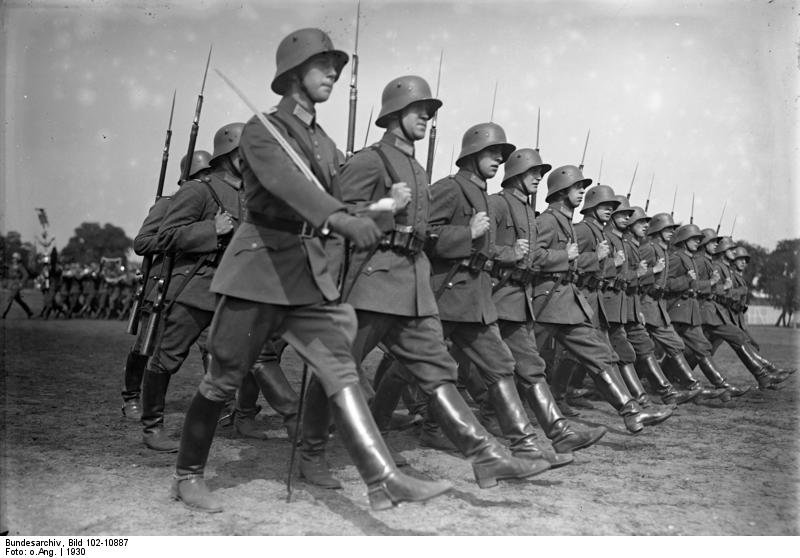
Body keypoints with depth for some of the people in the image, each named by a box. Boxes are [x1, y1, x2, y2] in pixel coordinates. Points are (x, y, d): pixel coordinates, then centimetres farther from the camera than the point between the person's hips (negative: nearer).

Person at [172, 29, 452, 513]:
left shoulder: (325, 142, 17)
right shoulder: (261, 129, -6)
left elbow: (341, 195, 20)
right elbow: (284, 180, -27)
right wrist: (341, 218, -42)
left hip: (311, 270, 6)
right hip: (260, 263, -6)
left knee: (340, 367, -6)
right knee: (224, 378, 2)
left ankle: (384, 480, -13)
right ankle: (188, 475, 21)